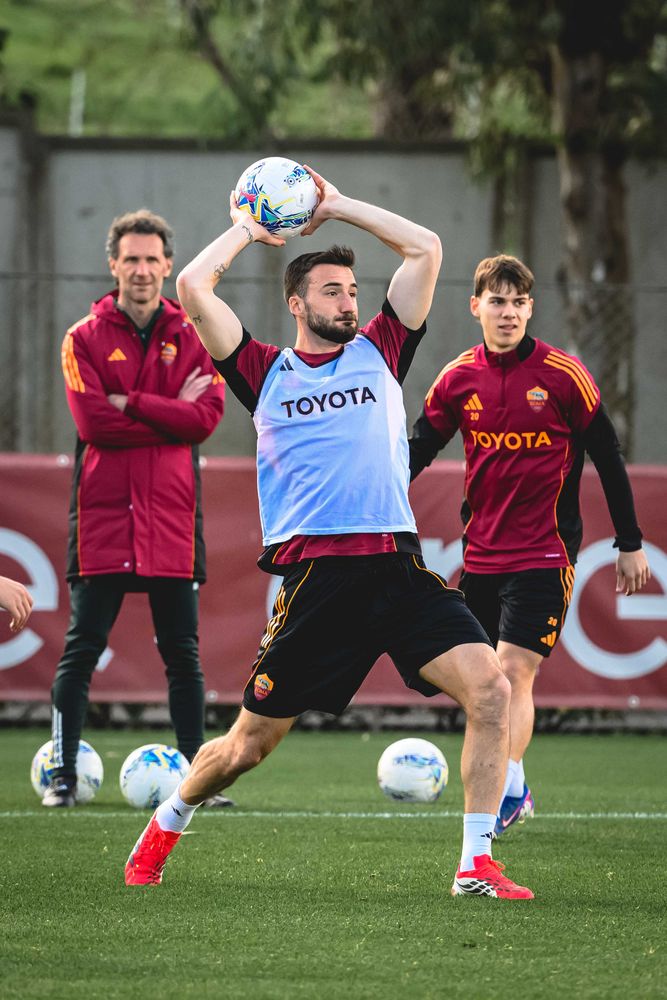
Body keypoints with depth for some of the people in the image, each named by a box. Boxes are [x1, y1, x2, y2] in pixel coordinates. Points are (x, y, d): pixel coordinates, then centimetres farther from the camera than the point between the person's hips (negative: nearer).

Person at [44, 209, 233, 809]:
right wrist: (170, 414, -10)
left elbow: (208, 416, -6)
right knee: (82, 649, -2)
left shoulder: (192, 339, 9)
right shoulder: (85, 338, 3)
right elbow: (92, 421, -11)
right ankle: (64, 775, 2)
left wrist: (131, 405, -12)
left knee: (182, 652, 4)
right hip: (102, 516, -2)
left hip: (172, 517, 2)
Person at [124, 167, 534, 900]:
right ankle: (164, 827, 32)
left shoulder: (378, 352, 16)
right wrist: (246, 229, 16)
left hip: (397, 566, 2)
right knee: (249, 744, 3)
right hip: (314, 577, -2)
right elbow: (193, 286, 1)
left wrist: (337, 206, 18)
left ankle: (476, 865, -13)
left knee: (489, 687, -18)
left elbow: (425, 249, 14)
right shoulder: (264, 372, 9)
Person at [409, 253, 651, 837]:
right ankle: (514, 792, 23)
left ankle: (506, 793, -14)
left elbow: (608, 458, -1)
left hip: (544, 554, -4)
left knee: (514, 672, -15)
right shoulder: (459, 378, 2)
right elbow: (417, 450, 7)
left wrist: (630, 544, 2)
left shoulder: (564, 375, -7)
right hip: (481, 554, 4)